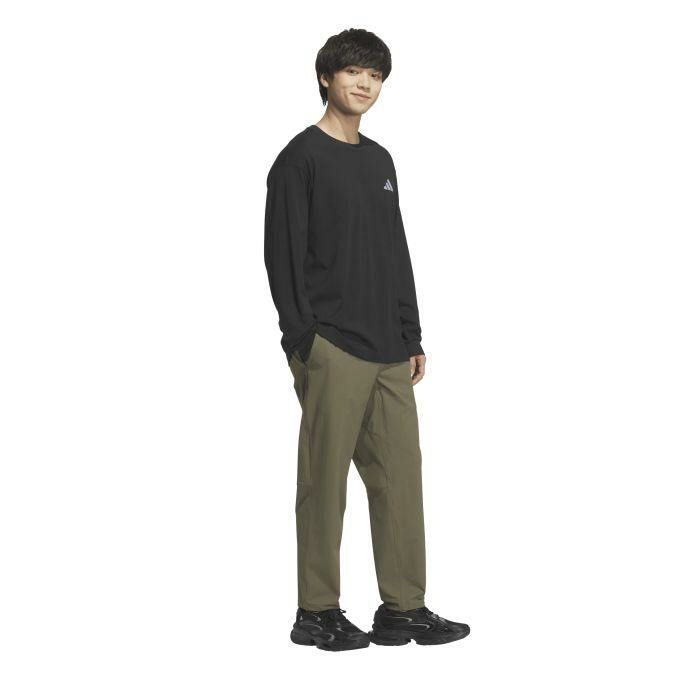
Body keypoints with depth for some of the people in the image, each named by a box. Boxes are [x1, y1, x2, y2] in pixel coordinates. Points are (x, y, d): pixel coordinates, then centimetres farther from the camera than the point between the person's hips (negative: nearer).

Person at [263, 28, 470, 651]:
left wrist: (412, 338, 16)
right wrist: (301, 341, -15)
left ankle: (404, 609, 15)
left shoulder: (380, 161, 19)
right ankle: (317, 612, 9)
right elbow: (283, 255, -9)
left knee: (400, 475, 7)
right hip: (330, 349, -7)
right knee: (325, 480, -1)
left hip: (387, 352, 7)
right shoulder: (300, 159, -3)